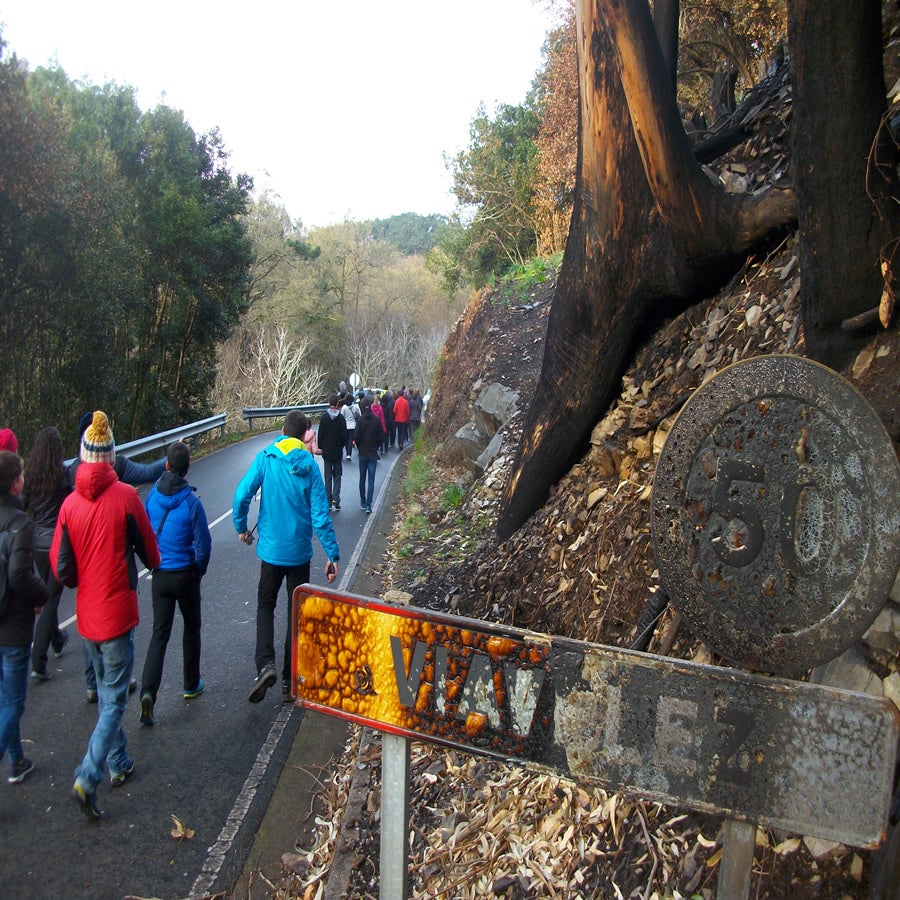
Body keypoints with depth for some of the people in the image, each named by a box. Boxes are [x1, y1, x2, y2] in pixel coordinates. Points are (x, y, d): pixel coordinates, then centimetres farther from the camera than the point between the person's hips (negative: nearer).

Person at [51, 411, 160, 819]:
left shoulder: (70, 503, -4)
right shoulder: (126, 496, -15)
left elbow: (60, 568, -1)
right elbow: (150, 552, -5)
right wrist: (154, 563, 17)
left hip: (86, 615, 5)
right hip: (117, 614, -5)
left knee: (107, 693, 21)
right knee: (114, 699, 5)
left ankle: (119, 763, 34)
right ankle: (88, 777, -5)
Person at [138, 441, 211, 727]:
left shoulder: (152, 494, -5)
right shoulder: (191, 501, -17)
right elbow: (203, 543, -12)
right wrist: (199, 571, 6)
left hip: (160, 575, 3)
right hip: (185, 574, -3)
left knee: (160, 632, 8)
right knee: (192, 627, 16)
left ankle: (148, 691, -7)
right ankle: (191, 684, 28)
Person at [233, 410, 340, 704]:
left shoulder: (265, 458, -6)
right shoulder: (309, 465, -7)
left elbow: (241, 496, -9)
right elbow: (320, 515, -10)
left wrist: (241, 528, 8)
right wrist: (333, 554, -4)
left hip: (270, 549, 0)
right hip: (299, 552, 0)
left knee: (265, 606, 17)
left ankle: (265, 664, -6)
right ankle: (289, 681, 18)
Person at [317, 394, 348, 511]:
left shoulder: (324, 417, -7)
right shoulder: (341, 418, -9)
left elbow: (320, 434, -4)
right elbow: (344, 435, -7)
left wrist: (320, 447, 8)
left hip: (327, 451, 1)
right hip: (338, 451, -1)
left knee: (328, 476, 8)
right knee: (337, 475, 10)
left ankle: (328, 501, 9)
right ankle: (336, 498, -5)